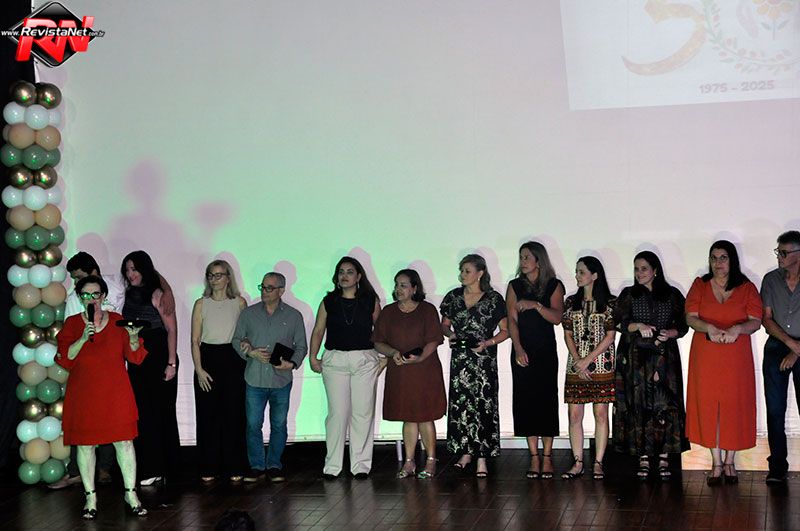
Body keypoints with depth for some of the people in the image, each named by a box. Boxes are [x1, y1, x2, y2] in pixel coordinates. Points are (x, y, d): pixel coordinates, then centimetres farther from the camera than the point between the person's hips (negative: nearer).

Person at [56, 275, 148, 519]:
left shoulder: (117, 321, 7)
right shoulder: (72, 324, 5)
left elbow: (135, 357, 5)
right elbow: (64, 359, -4)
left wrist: (133, 338, -15)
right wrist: (83, 339, -17)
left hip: (115, 393, 0)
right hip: (84, 395, 0)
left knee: (124, 440, -3)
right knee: (85, 443, 3)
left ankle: (130, 494, 6)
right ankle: (91, 496, 13)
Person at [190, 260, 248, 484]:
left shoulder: (239, 303, 7)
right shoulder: (201, 304, 4)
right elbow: (195, 340, 2)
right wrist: (199, 369, -6)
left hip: (233, 360, 0)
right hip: (208, 359, 0)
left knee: (233, 414, -1)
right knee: (208, 416, 0)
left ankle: (234, 468, 8)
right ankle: (209, 468, 9)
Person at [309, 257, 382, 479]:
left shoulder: (371, 301, 6)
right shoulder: (328, 302, 9)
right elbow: (318, 331, 11)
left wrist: (385, 358, 4)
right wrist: (313, 357, 1)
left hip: (365, 361, 0)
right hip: (334, 361, 0)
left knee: (363, 413, 0)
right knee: (337, 413, -3)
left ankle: (361, 464, 8)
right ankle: (332, 465, 4)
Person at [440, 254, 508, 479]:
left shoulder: (493, 299, -2)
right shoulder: (454, 297, 8)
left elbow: (505, 331, 1)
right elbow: (444, 324, 17)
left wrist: (487, 343, -14)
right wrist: (450, 334, -5)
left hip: (484, 359, -3)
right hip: (459, 358, 4)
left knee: (483, 405, -7)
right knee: (460, 404, 1)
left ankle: (482, 458, -4)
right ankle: (465, 452, 13)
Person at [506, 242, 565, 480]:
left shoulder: (554, 286, 4)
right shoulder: (515, 286, 8)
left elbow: (557, 317, -7)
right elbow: (512, 320, -1)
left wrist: (536, 305, -23)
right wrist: (518, 349, -13)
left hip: (546, 352, -2)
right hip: (522, 351, 2)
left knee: (546, 400, -4)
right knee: (526, 401, -1)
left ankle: (547, 457, 1)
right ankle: (534, 458, 3)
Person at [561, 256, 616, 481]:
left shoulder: (609, 303, -1)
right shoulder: (571, 302, 10)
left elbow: (610, 336, -5)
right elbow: (567, 334, 7)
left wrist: (587, 360, -12)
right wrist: (577, 361, -7)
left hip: (602, 366, -3)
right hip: (575, 367, 3)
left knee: (601, 414, -1)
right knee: (574, 415, 0)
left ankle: (598, 463, 5)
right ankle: (578, 463, 6)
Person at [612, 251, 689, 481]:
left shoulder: (672, 295, 8)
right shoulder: (628, 295, 10)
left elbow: (683, 326, 7)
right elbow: (618, 323, 3)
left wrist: (670, 333, -13)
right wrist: (638, 326, -15)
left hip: (665, 358, 0)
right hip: (635, 358, 1)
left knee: (665, 406, -7)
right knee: (639, 407, -2)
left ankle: (664, 458, -1)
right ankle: (643, 459, 3)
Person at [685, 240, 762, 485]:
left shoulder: (747, 288, 4)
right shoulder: (700, 285, 7)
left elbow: (756, 321, -3)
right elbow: (690, 318, -2)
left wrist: (737, 329, -22)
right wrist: (709, 328, -21)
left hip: (736, 357, -1)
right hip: (705, 357, 1)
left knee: (734, 406, 1)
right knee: (707, 405, 1)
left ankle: (730, 461, 15)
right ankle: (717, 463, 11)